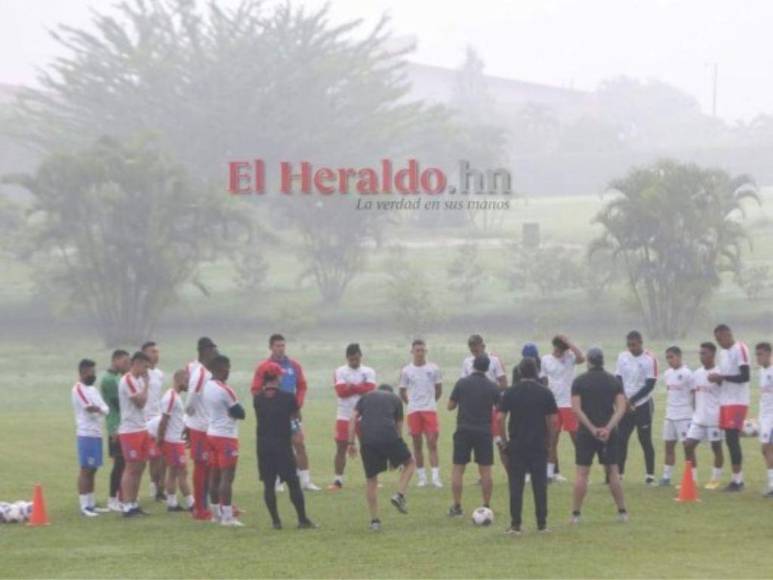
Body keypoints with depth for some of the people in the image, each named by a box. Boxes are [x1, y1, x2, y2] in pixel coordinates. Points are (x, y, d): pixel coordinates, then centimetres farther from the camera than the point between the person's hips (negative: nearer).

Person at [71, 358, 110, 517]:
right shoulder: (79, 389, -10)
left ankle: (91, 504, 16)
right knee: (86, 470, -7)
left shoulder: (93, 389, 18)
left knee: (92, 470, 11)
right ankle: (84, 506, -7)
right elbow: (90, 409, -15)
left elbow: (106, 408, 13)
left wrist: (98, 409, -7)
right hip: (87, 434, -9)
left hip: (97, 433, 9)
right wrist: (102, 410, 1)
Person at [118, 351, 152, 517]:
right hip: (130, 430, -9)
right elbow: (140, 402, -17)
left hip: (141, 429, 9)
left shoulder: (138, 380, 16)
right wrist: (146, 383, -8)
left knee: (140, 467, 11)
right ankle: (127, 506, -4)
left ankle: (133, 504, 17)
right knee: (131, 468, -7)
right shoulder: (127, 380, -14)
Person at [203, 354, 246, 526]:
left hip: (212, 433, 9)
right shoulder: (225, 390, -18)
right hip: (226, 436, -9)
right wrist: (236, 406, 6)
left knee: (215, 475, 13)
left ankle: (216, 513, 19)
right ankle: (227, 517, -10)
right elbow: (240, 413, -13)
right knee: (227, 476, -8)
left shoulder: (206, 387, 7)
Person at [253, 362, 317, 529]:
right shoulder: (288, 397, -7)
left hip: (263, 445, 2)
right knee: (293, 483, 4)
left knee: (268, 484, 7)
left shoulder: (258, 398, -2)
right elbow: (295, 415, 7)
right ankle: (302, 519, 5)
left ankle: (275, 520, 4)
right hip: (283, 445, -2)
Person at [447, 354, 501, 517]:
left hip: (463, 431, 0)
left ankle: (456, 507, 3)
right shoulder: (493, 387, -2)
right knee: (485, 471, 5)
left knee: (458, 469, 5)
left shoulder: (462, 383, -3)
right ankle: (487, 507, 5)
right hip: (484, 432, 0)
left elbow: (450, 406, 3)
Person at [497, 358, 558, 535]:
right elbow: (553, 420, -3)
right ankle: (542, 524, 9)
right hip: (539, 445, 0)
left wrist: (504, 440, 4)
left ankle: (515, 525, -1)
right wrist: (549, 441, 8)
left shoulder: (510, 393, -1)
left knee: (516, 485, 2)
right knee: (540, 485, 7)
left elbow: (500, 418, -6)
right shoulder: (545, 393, -1)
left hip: (516, 445, 0)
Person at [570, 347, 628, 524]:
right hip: (609, 433, 2)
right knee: (613, 471, 9)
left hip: (586, 432, -2)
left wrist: (592, 428, -12)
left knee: (582, 473, 1)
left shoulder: (579, 381, -2)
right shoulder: (614, 381, 4)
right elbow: (621, 408, -6)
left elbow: (576, 409, -11)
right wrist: (608, 428, -13)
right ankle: (622, 512, 10)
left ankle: (576, 513, 1)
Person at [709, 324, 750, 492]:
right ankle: (737, 479, 13)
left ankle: (737, 480, -9)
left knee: (733, 439, -11)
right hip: (726, 401, 9)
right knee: (729, 440, 8)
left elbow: (745, 377, -19)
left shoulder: (740, 349, -12)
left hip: (737, 402, -9)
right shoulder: (723, 352, 16)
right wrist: (718, 379, 1)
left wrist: (721, 377, -18)